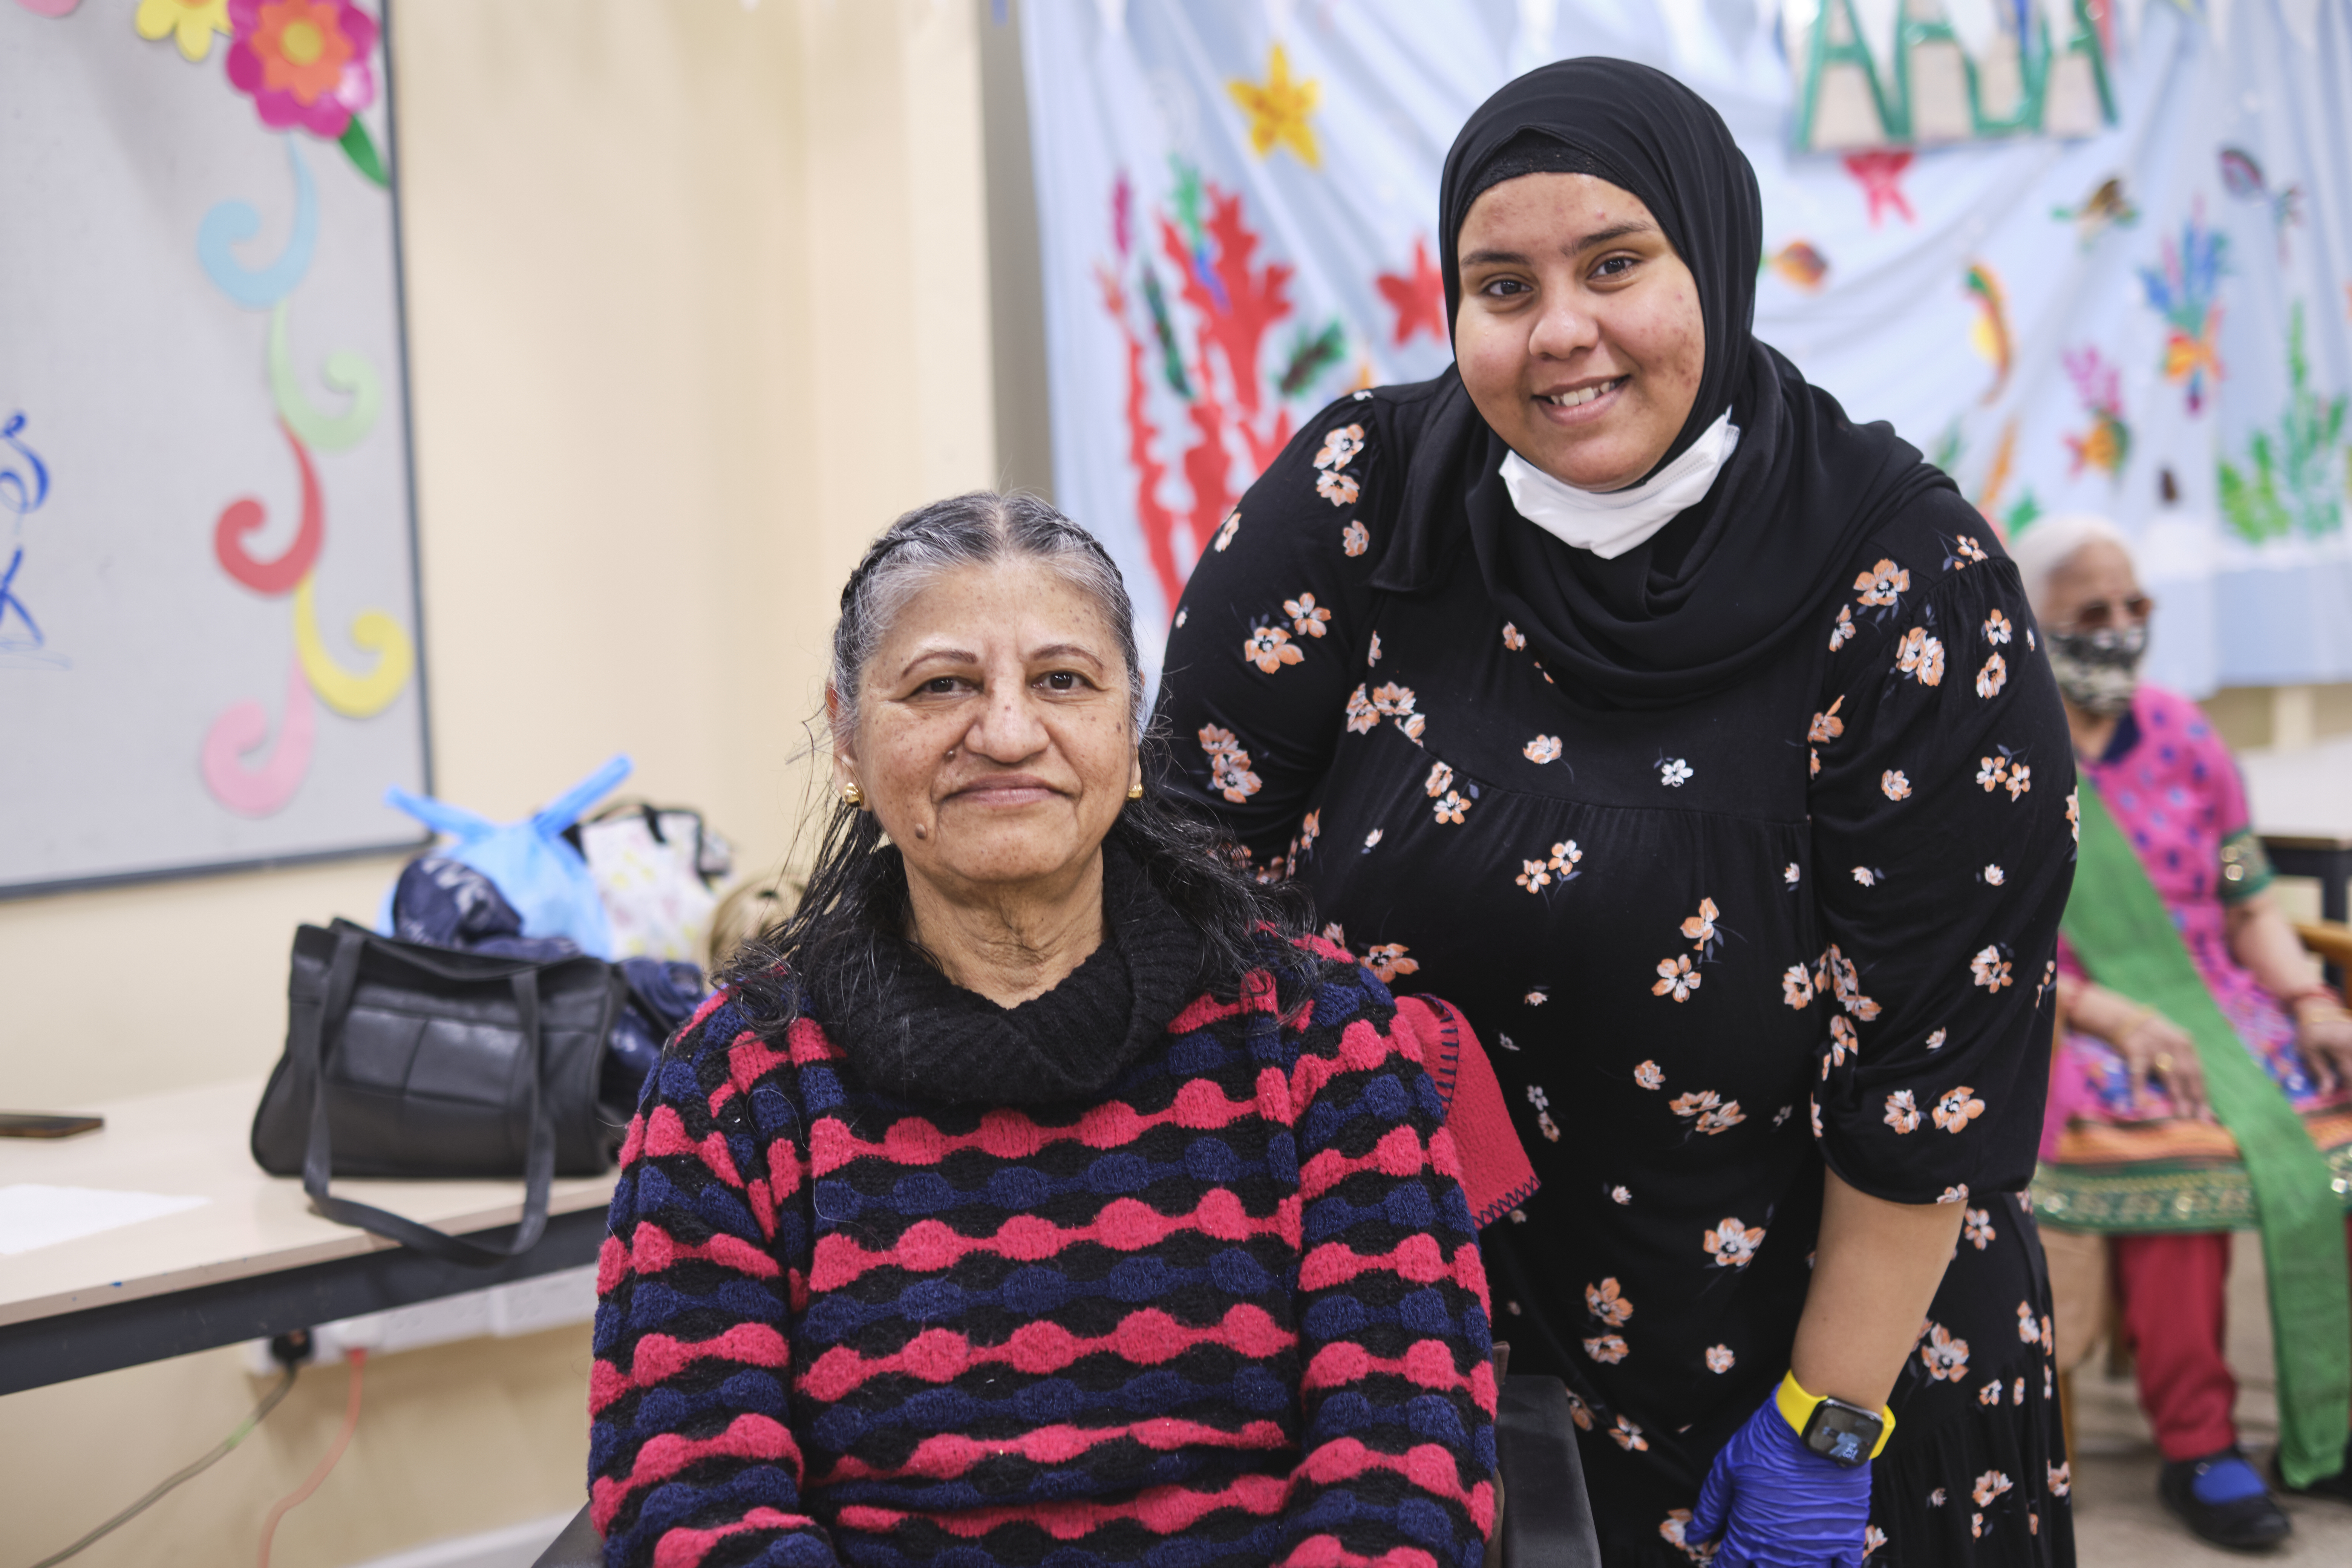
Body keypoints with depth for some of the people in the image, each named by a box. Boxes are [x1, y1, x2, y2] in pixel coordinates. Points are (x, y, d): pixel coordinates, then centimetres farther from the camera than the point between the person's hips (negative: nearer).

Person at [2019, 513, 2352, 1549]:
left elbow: (2250, 909, 13)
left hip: (2215, 1006, 5)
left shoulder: (2185, 739, 13)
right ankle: (2195, 1448, -24)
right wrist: (2109, 1014, -20)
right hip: (2054, 1031, -4)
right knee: (2163, 1127, -35)